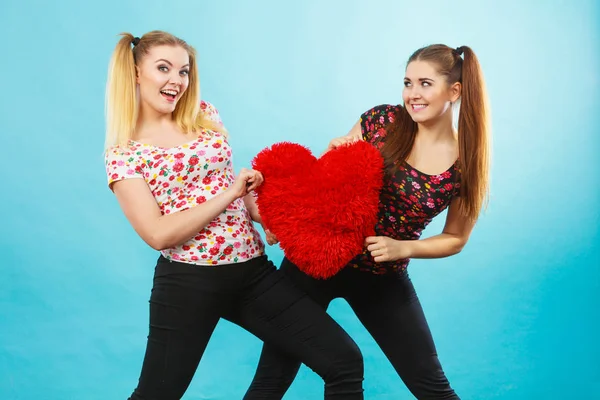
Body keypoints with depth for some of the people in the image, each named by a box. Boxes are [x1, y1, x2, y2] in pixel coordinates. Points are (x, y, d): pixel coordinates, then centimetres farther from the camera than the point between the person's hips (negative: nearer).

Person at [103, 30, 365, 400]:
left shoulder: (205, 115, 10)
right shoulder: (122, 154, -3)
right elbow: (158, 234, -14)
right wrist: (230, 193, -12)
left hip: (252, 271, 5)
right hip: (187, 282, -4)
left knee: (345, 363, 1)